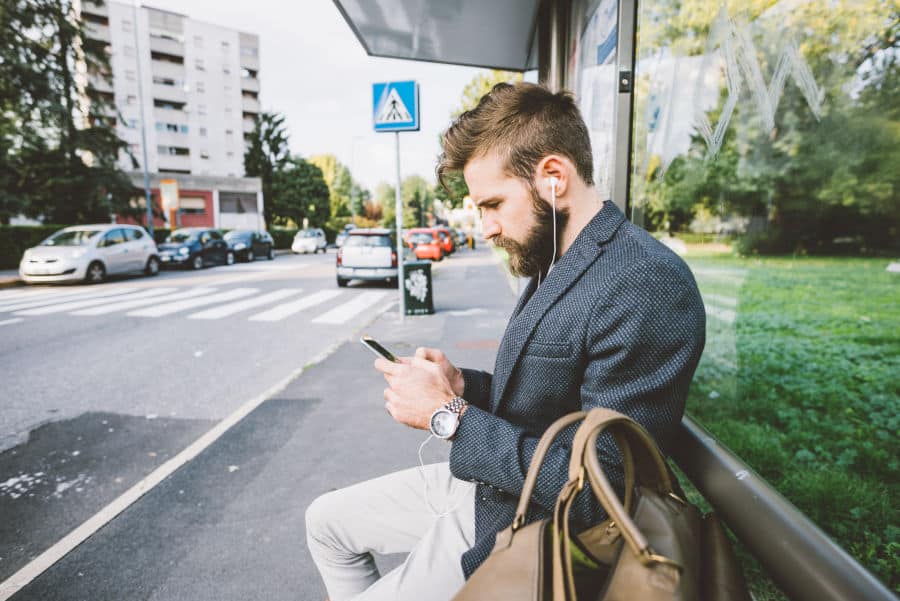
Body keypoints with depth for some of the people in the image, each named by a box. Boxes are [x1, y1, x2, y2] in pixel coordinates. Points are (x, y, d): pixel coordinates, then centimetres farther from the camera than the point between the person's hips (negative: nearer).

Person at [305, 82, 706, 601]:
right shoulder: (557, 262, 4)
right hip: (485, 482, 9)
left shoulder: (649, 286, -27)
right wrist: (462, 385, -5)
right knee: (327, 520, 17)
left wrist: (450, 415, -21)